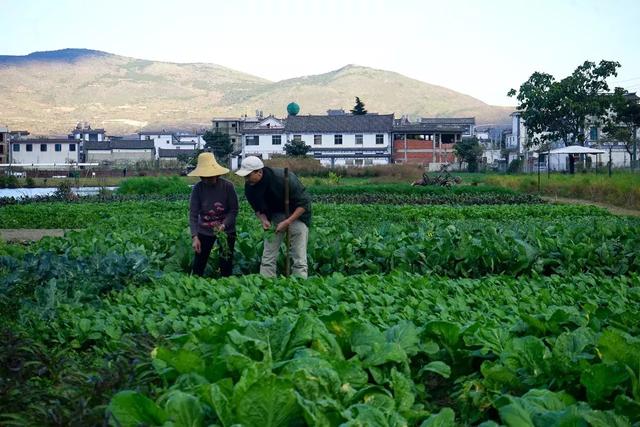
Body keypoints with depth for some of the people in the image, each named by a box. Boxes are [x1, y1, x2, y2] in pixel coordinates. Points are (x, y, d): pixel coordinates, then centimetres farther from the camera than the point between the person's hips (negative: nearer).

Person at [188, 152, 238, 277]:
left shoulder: (227, 186, -15)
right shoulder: (198, 188, -12)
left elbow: (234, 210, -9)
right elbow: (193, 214, -14)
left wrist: (224, 225, -25)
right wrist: (194, 236, -24)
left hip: (226, 230, -1)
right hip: (204, 231, 1)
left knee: (226, 266, 6)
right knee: (198, 266, 3)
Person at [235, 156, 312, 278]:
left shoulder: (284, 178, -30)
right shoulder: (250, 186, -13)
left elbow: (304, 203, -23)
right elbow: (257, 207, 6)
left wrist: (287, 222, -28)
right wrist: (263, 220, -15)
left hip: (296, 214, -5)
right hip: (275, 216, 5)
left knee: (299, 259, -9)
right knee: (268, 258, -1)